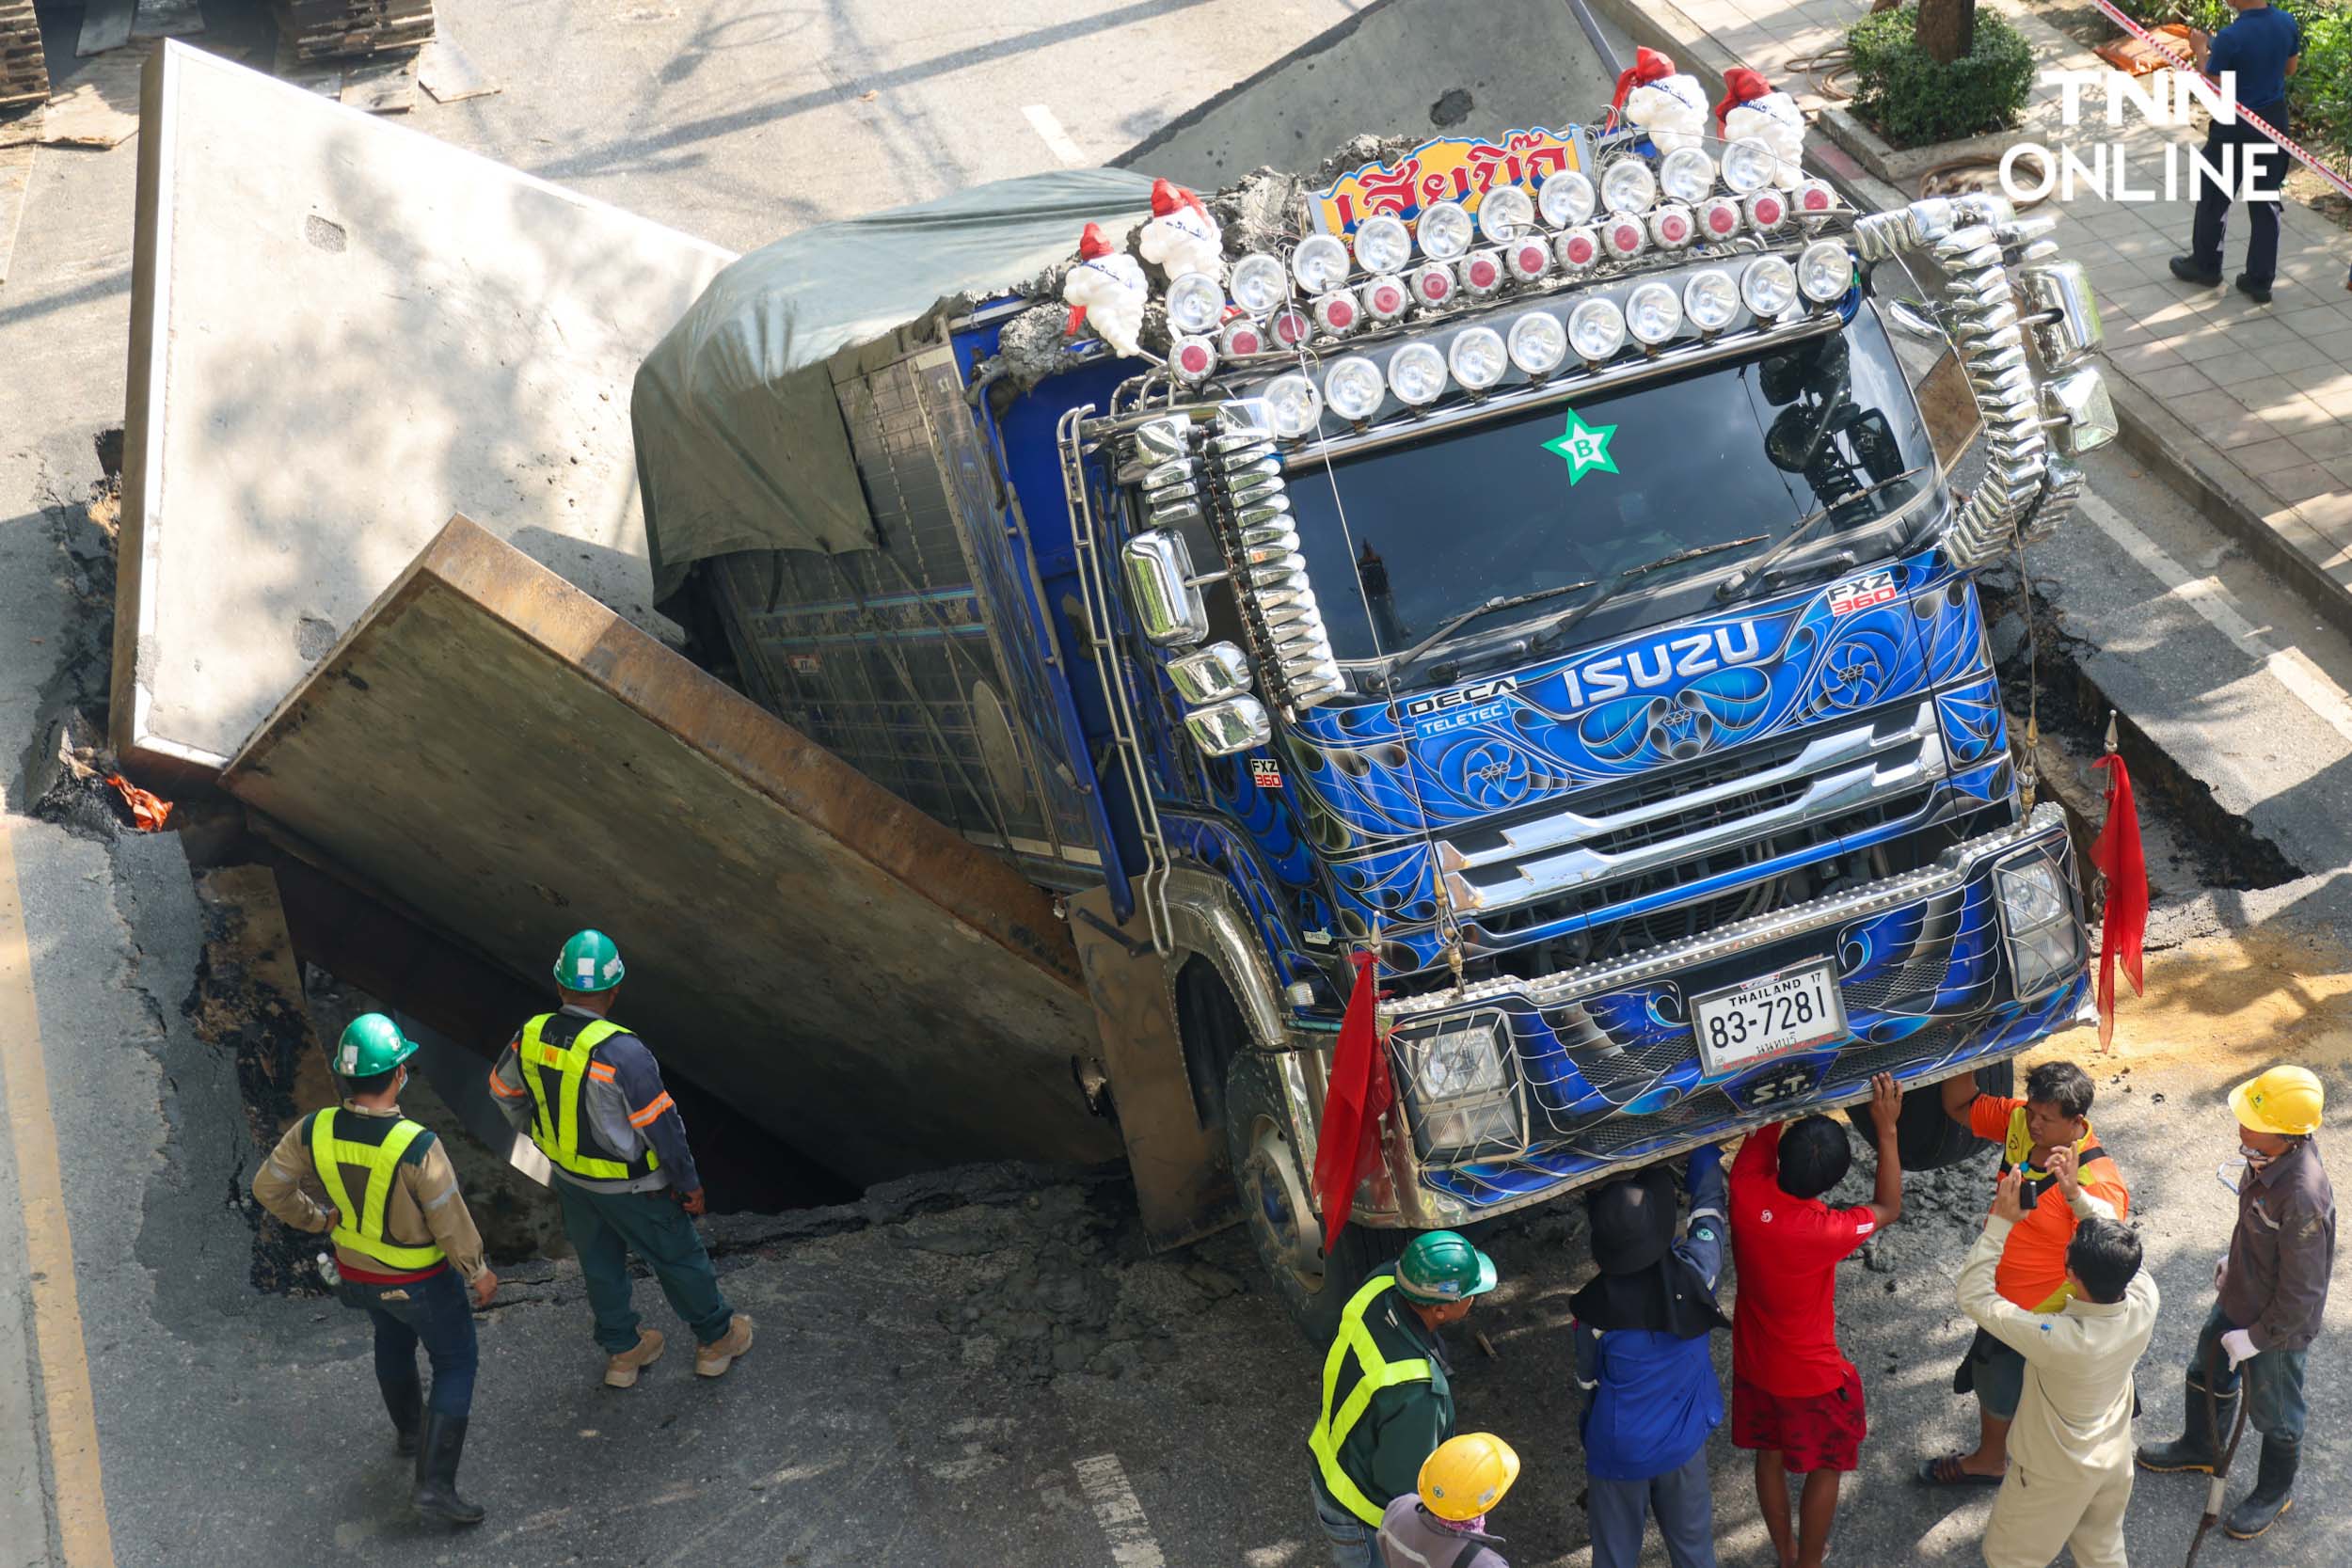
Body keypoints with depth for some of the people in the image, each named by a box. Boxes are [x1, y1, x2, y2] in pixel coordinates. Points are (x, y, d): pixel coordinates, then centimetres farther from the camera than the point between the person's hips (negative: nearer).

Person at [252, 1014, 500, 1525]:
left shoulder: (315, 1132, -21)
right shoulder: (417, 1148, -35)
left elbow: (269, 1186, -6)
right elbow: (451, 1223, -23)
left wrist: (317, 1218, 11)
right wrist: (478, 1272, -6)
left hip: (356, 1272, 5)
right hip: (420, 1281, -5)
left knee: (393, 1340, 34)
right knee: (454, 1364, 15)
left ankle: (408, 1428, 57)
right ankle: (435, 1483, 10)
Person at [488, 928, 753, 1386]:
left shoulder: (531, 1036, -14)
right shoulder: (620, 1051, -33)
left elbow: (504, 1088, 7)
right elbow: (661, 1124, -24)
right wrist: (690, 1184, -10)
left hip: (568, 1175, 5)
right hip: (629, 1185, -5)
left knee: (599, 1263, 26)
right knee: (679, 1259, 18)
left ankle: (622, 1352, 43)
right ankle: (716, 1339, 37)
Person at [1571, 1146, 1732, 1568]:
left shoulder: (1594, 1309, -25)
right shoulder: (1693, 1275, -23)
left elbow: (1588, 1380, -6)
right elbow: (1711, 1206, -3)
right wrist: (1704, 1152, 12)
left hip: (1618, 1451, -2)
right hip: (1683, 1443, 2)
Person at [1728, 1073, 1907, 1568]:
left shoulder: (1746, 1193, -27)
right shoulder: (1825, 1232, -36)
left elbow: (1763, 1133, -5)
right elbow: (1888, 1209, -15)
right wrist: (1886, 1130, -19)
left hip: (1752, 1363, 5)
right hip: (1812, 1376, -5)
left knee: (1769, 1456, 26)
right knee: (1825, 1469, 20)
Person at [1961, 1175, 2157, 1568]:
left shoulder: (2059, 1339, -42)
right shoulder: (2145, 1298, -28)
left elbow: (1974, 1295, -32)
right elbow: (2118, 1249, -5)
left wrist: (2000, 1222, -30)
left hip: (2057, 1473, -5)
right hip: (2116, 1458, 5)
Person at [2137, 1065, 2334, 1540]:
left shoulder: (2304, 1198, -41)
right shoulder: (2265, 1158, -17)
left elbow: (2302, 1292, -29)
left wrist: (2256, 1337, -18)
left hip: (2278, 1326, -8)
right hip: (2237, 1300, 8)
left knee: (2273, 1412, 19)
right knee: (2208, 1375, 30)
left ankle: (2275, 1491, 46)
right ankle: (2202, 1447, 58)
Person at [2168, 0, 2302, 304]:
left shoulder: (2230, 38, -26)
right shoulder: (2288, 24, -7)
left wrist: (2201, 51, -2)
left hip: (2236, 128, -5)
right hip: (2274, 122, 5)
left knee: (2214, 198, 17)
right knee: (2265, 202, 13)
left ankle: (2205, 265, 33)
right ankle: (2260, 281, 17)